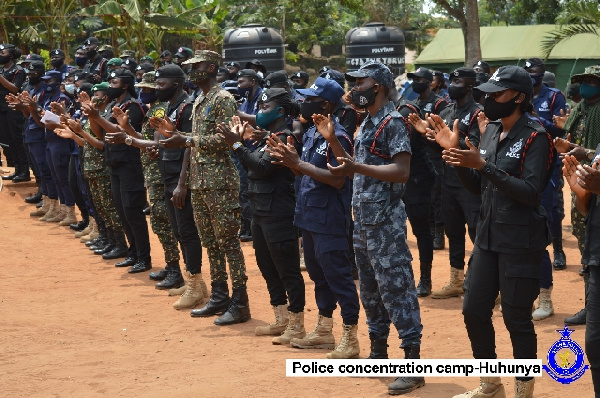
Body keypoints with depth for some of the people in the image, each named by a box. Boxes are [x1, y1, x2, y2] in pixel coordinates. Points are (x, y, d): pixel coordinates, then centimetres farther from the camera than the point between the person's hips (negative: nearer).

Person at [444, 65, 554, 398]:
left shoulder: (535, 138, -13)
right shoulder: (491, 131, 10)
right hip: (488, 236, 8)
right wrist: (456, 154, -1)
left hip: (520, 242, -8)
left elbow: (531, 193, -23)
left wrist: (483, 165, -27)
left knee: (516, 319, -1)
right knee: (473, 311, 11)